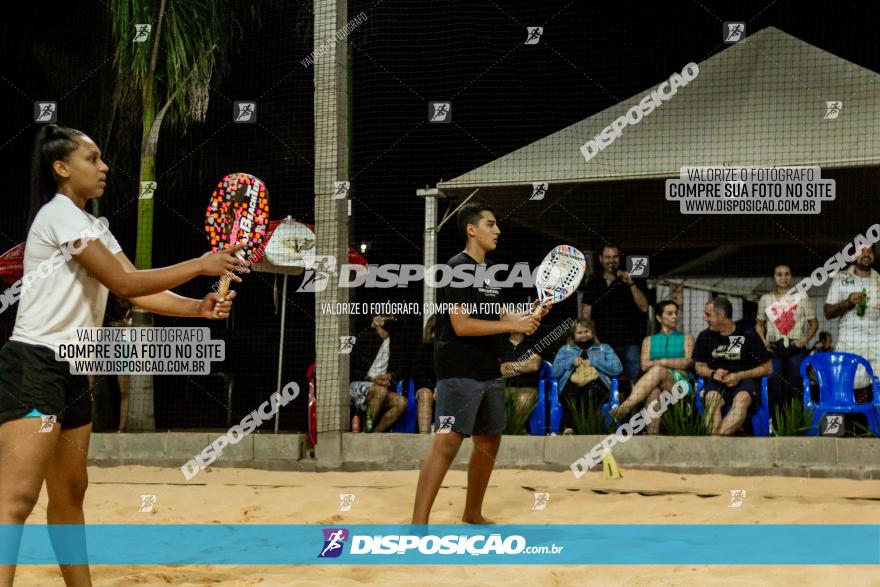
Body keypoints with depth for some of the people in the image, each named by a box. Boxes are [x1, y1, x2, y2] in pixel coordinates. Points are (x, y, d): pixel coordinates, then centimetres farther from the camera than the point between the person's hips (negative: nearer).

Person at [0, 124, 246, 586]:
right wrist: (200, 265, -12)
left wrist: (198, 308, -7)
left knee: (70, 492, 13)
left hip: (72, 372, 10)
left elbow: (139, 292, 9)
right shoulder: (59, 214, -12)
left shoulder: (95, 228, 18)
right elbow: (124, 284, -16)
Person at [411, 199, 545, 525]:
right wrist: (514, 326, -17)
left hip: (488, 372, 9)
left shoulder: (491, 270, 15)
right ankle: (418, 525, -21)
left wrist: (528, 315, 5)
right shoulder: (458, 267, -11)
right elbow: (461, 325, -18)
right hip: (459, 372, -9)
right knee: (447, 443, -18)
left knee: (489, 441, 16)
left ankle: (472, 513, 31)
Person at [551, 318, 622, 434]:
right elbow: (554, 372, 19)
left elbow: (617, 369, 12)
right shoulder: (565, 349, 34)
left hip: (595, 383, 0)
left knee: (592, 390, -39)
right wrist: (571, 362, 6)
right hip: (572, 384, 0)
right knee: (571, 390, -38)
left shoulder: (604, 349, 31)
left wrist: (593, 362, 6)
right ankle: (568, 427, -57)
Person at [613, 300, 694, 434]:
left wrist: (660, 362, -2)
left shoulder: (686, 338, 24)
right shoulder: (649, 340, 27)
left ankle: (625, 407, -54)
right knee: (653, 392, -40)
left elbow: (688, 362, 5)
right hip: (655, 381, 1)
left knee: (657, 370, -37)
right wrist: (674, 364, -2)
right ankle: (652, 435, -58)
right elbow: (644, 365, 9)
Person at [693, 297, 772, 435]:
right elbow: (700, 367, 18)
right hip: (716, 383, 2)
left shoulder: (749, 335, 0)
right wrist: (713, 373, -6)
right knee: (712, 398, -34)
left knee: (742, 398, -37)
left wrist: (739, 376, -9)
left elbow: (767, 368, 3)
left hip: (745, 381, -2)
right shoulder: (705, 337, 10)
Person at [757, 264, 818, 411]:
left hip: (796, 348, -1)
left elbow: (813, 323, 10)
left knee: (796, 388, -3)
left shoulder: (802, 298, 9)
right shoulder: (766, 299, 12)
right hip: (774, 348, 1)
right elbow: (760, 323, 18)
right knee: (775, 387, -2)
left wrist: (805, 339, -6)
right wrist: (763, 341, 1)